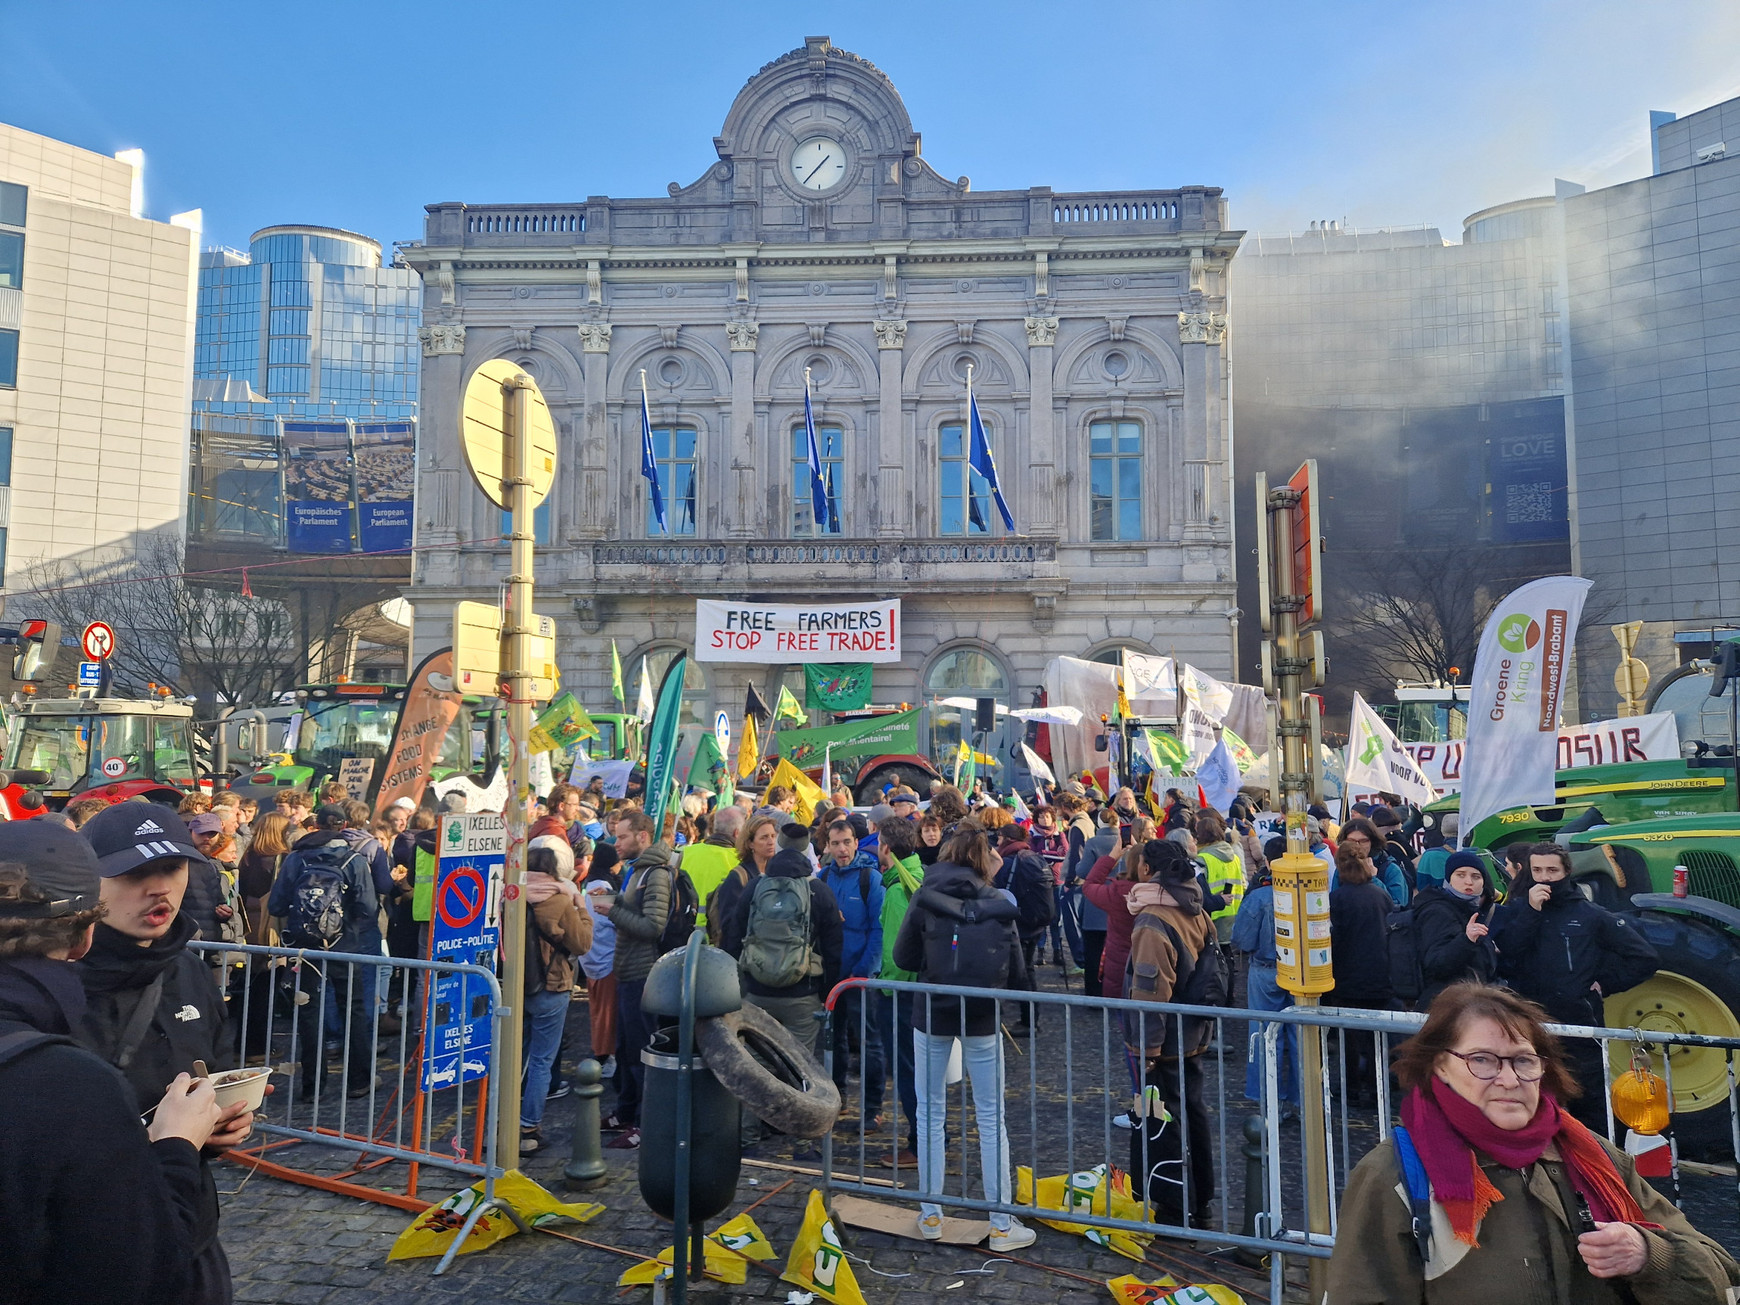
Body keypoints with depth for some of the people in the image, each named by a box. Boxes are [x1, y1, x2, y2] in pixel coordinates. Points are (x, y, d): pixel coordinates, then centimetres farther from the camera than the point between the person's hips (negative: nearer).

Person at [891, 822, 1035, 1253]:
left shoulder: (927, 899, -8)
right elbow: (1016, 971, -4)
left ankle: (930, 1216, 21)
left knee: (930, 1114, 13)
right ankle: (1002, 1225, 14)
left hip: (932, 1013, 0)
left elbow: (903, 957, -3)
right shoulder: (998, 904, -6)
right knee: (991, 1118, 8)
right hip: (983, 1018, 0)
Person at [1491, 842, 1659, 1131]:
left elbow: (1644, 957, 11)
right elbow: (1503, 955, -10)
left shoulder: (1591, 915, 7)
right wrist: (1531, 911, -13)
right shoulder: (1513, 911, 8)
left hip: (1580, 1026, 0)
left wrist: (1606, 983, 3)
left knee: (1590, 1109, 4)